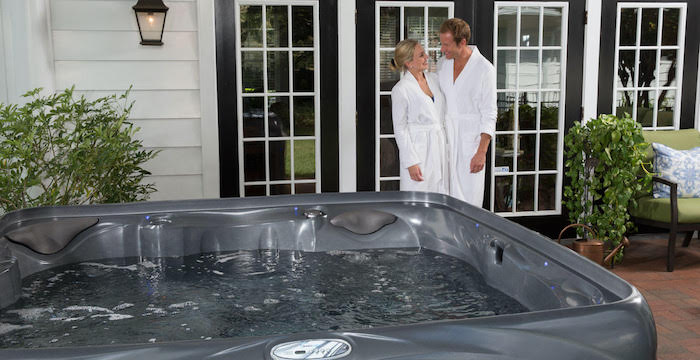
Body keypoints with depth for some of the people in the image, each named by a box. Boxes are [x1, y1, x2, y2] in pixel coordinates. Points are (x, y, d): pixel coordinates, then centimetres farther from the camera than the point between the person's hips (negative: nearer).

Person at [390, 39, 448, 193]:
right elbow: (400, 129, -10)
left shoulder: (433, 78, 8)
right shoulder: (401, 89, -11)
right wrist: (411, 162, -13)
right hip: (418, 150, -6)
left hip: (439, 148, 6)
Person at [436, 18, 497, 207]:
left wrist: (481, 152, -16)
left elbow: (489, 115, -11)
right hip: (445, 138, 5)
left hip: (471, 138, -5)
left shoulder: (485, 69, -12)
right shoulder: (442, 64, 6)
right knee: (446, 191, 6)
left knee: (469, 195, -2)